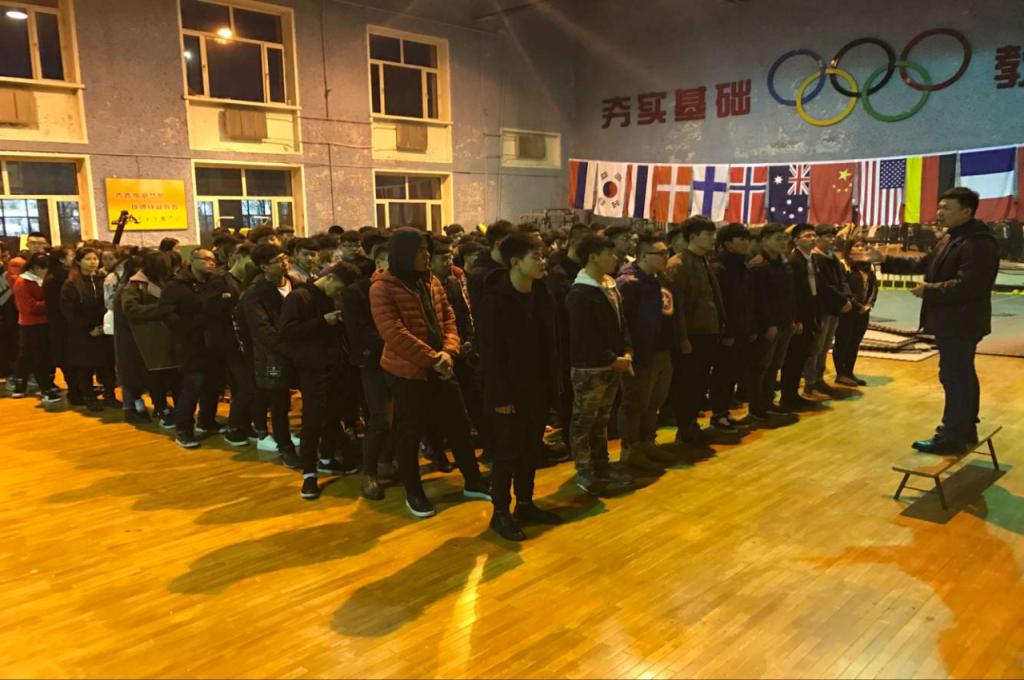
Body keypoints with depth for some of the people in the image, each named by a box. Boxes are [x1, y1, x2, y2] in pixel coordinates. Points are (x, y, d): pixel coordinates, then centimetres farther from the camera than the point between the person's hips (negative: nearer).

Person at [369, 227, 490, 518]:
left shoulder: (431, 281, 8)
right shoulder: (382, 288, -13)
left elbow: (448, 319, 7)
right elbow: (394, 334, -21)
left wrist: (448, 351, -11)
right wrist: (431, 358, -21)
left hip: (440, 369, 7)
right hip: (407, 372, -6)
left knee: (459, 425, 13)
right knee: (409, 433, 7)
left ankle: (473, 482, 29)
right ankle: (413, 493, 24)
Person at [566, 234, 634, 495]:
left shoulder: (611, 286, 10)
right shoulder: (579, 294, -17)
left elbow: (621, 322, 15)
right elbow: (585, 337, -20)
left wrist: (626, 352, 2)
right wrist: (612, 359, -16)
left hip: (611, 365, 8)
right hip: (589, 368, -8)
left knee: (601, 420, 18)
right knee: (584, 421, 4)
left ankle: (601, 466, 29)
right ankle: (584, 472, 13)